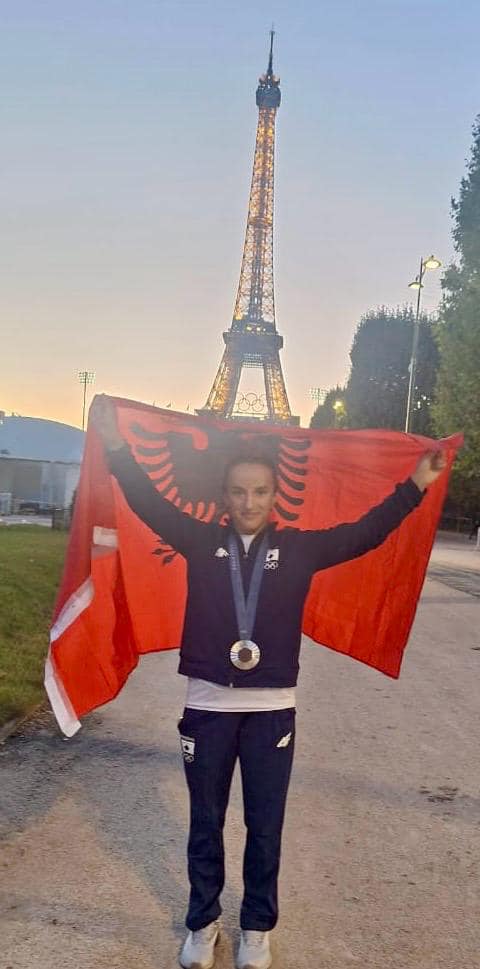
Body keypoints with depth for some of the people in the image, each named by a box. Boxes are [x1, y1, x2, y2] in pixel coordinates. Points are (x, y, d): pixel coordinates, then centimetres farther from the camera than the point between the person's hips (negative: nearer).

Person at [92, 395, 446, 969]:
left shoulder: (298, 549, 0)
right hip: (207, 706, 0)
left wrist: (415, 486, -5)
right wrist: (117, 448, -17)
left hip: (272, 709, 0)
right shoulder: (202, 542, 0)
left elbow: (364, 534, 0)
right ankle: (202, 922, 37)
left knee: (265, 826, 13)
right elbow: (151, 505, -7)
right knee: (205, 823, 16)